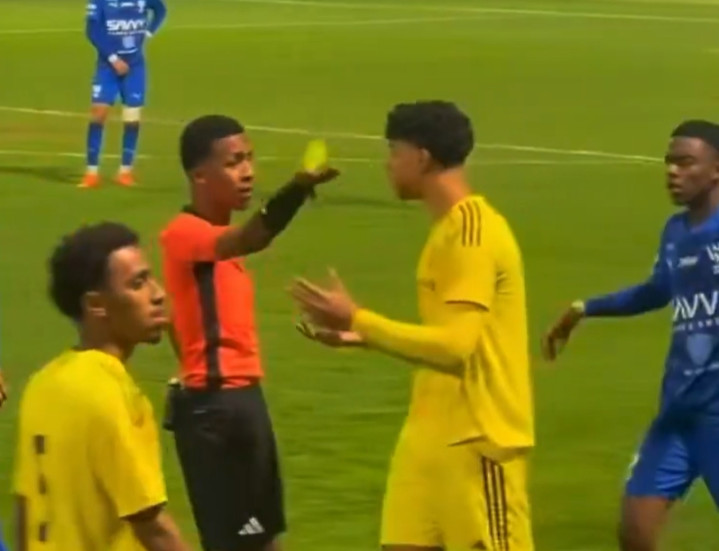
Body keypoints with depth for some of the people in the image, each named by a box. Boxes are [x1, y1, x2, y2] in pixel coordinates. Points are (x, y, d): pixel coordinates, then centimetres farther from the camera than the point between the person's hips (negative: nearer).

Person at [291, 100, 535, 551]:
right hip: (434, 434, 10)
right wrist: (360, 337, 10)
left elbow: (455, 346, -24)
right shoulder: (452, 228, 13)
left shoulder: (472, 230, -18)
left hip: (478, 438, -10)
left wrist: (358, 320, -19)